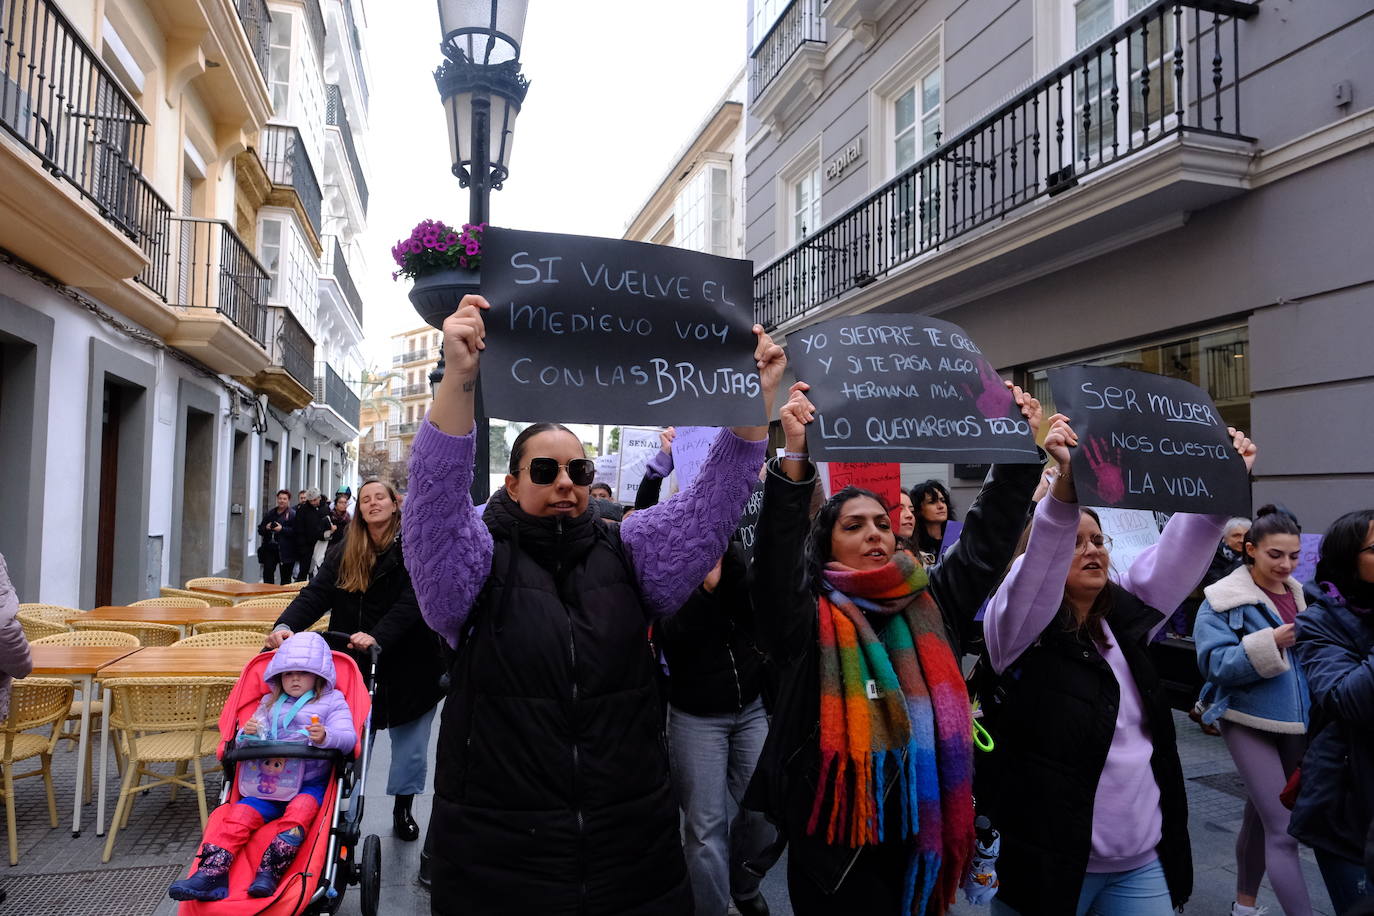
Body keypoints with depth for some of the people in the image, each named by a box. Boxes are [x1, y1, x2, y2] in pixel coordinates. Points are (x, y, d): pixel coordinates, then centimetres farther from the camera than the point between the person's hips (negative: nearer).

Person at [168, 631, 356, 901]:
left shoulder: (332, 701, 6)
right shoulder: (270, 703, 21)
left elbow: (348, 738, -7)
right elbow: (254, 741, 19)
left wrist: (325, 737, -30)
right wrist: (248, 734, -7)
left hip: (310, 783, -4)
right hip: (270, 782, 5)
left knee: (298, 811, -32)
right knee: (239, 815, -16)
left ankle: (269, 873, -34)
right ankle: (211, 874, -20)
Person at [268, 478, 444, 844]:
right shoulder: (342, 552, 3)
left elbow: (413, 600, -19)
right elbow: (316, 594, -8)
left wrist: (377, 636, -32)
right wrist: (285, 625, -26)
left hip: (408, 663, -2)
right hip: (356, 664, 2)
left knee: (409, 742, 11)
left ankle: (403, 809, 30)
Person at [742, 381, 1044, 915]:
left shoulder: (931, 605, 5)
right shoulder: (807, 620, -9)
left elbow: (987, 540, 4)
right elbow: (775, 555, -25)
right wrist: (794, 456, -36)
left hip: (922, 833, 5)